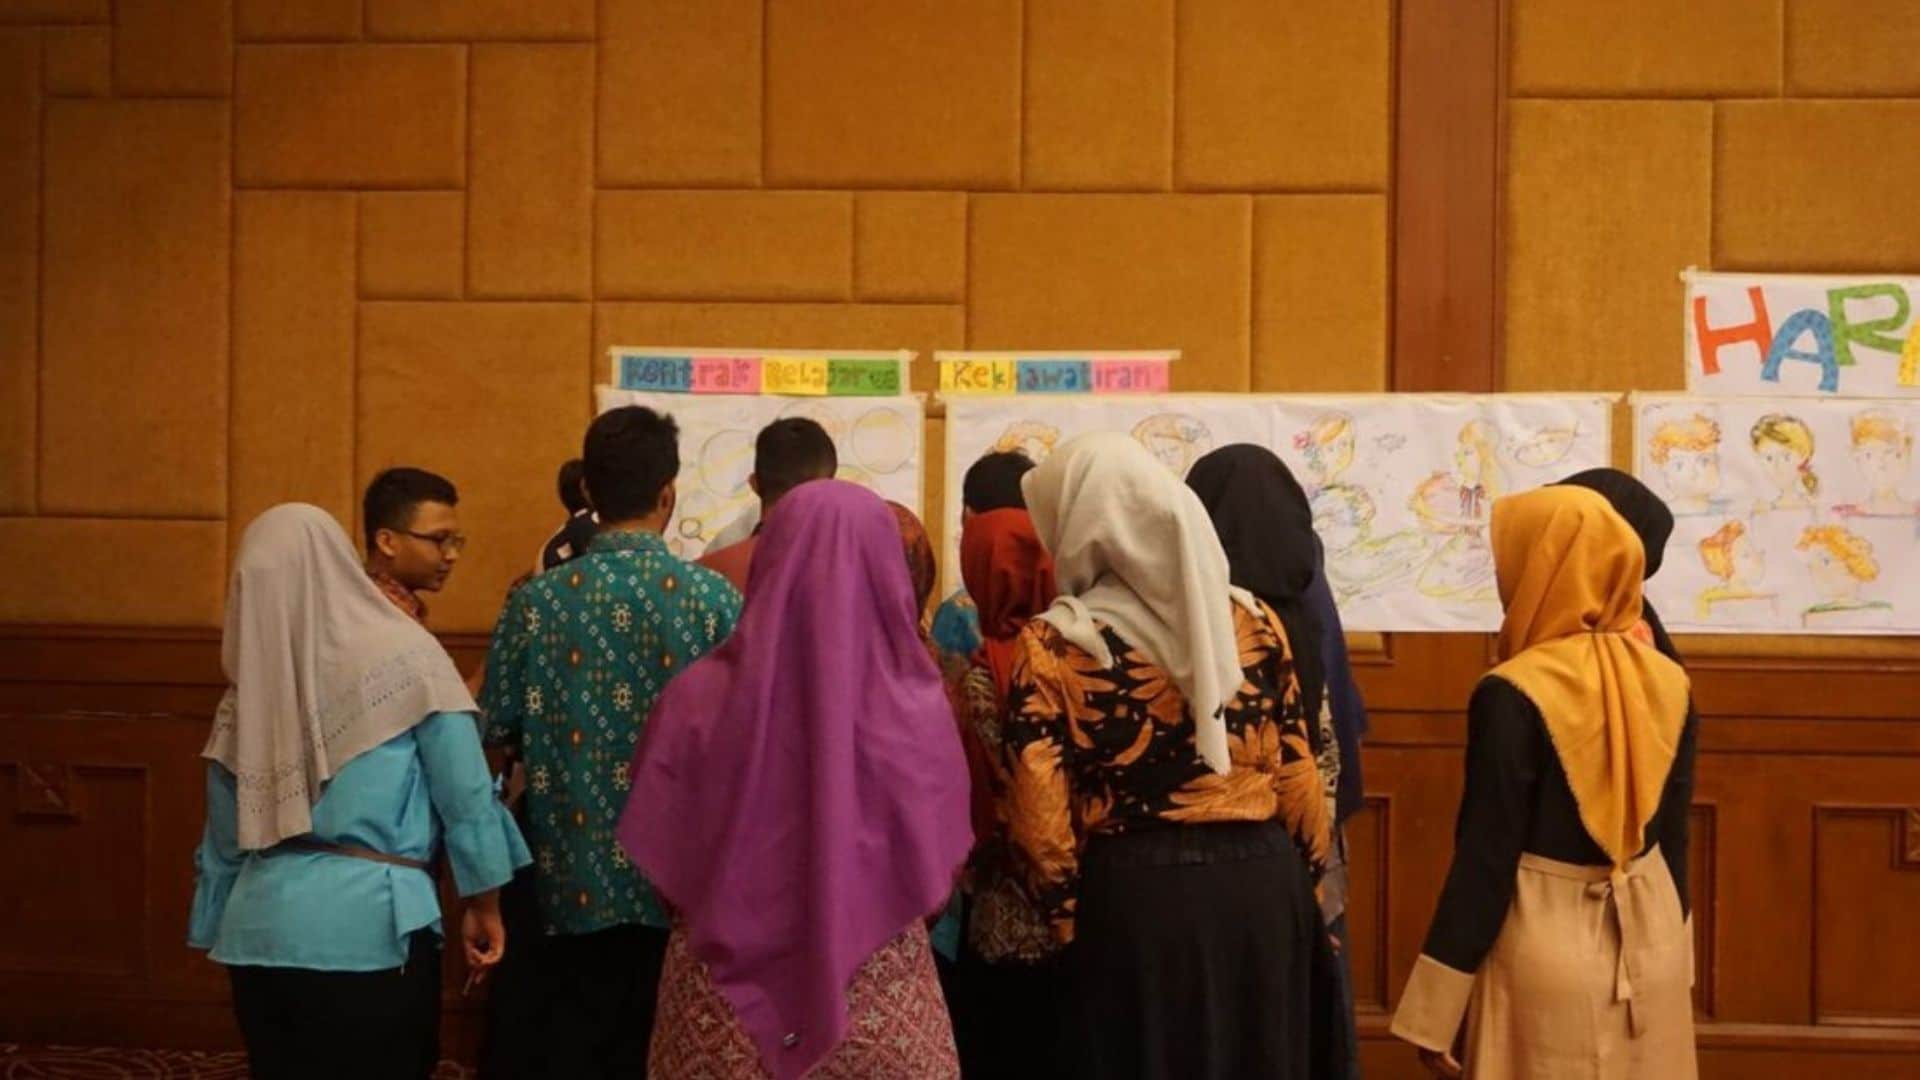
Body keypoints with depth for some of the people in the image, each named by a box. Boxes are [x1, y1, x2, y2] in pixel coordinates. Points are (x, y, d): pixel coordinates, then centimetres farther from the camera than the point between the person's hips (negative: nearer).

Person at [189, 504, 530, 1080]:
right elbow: (466, 796, -4)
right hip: (371, 924, -4)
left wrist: (221, 934, 25)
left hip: (260, 928, 4)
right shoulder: (405, 655, -4)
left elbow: (223, 842, 14)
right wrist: (483, 906, 7)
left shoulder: (248, 689, 7)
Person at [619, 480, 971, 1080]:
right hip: (883, 1012, 0)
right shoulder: (918, 713, -13)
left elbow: (666, 877, -2)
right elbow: (935, 881, -1)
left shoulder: (699, 702, -13)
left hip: (722, 1010, 1)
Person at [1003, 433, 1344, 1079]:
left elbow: (1041, 819, -9)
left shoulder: (1055, 645, -7)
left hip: (1135, 897, -3)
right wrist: (1302, 893, 16)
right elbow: (1301, 782, 4)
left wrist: (1069, 919, 4)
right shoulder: (1253, 620, 3)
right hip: (1265, 885, 3)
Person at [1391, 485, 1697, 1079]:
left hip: (1546, 949, -5)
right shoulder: (1668, 683, 0)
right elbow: (1675, 837, 7)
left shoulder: (1514, 695, -17)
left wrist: (1432, 1013, -11)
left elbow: (1486, 857, -16)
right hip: (1652, 943, 6)